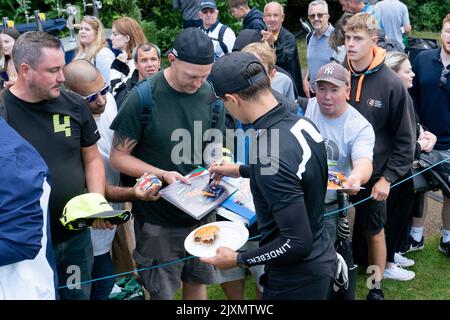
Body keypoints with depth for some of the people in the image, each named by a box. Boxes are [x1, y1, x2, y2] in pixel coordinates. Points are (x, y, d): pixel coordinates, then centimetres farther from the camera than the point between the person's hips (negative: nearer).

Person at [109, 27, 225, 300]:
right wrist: (163, 175, -24)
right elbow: (119, 157, -11)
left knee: (197, 282, 19)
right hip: (158, 219, -3)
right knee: (162, 291, 12)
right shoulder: (143, 98, -17)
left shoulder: (211, 96, -4)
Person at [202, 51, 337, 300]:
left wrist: (238, 260, -17)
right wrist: (239, 170, 27)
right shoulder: (301, 123, -4)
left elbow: (298, 243, -29)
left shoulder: (271, 155, -32)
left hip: (297, 281, -8)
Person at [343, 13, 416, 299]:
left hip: (373, 176, -2)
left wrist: (388, 178, -11)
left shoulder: (391, 84, -13)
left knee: (374, 231, 13)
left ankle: (376, 287, 31)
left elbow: (406, 139, -7)